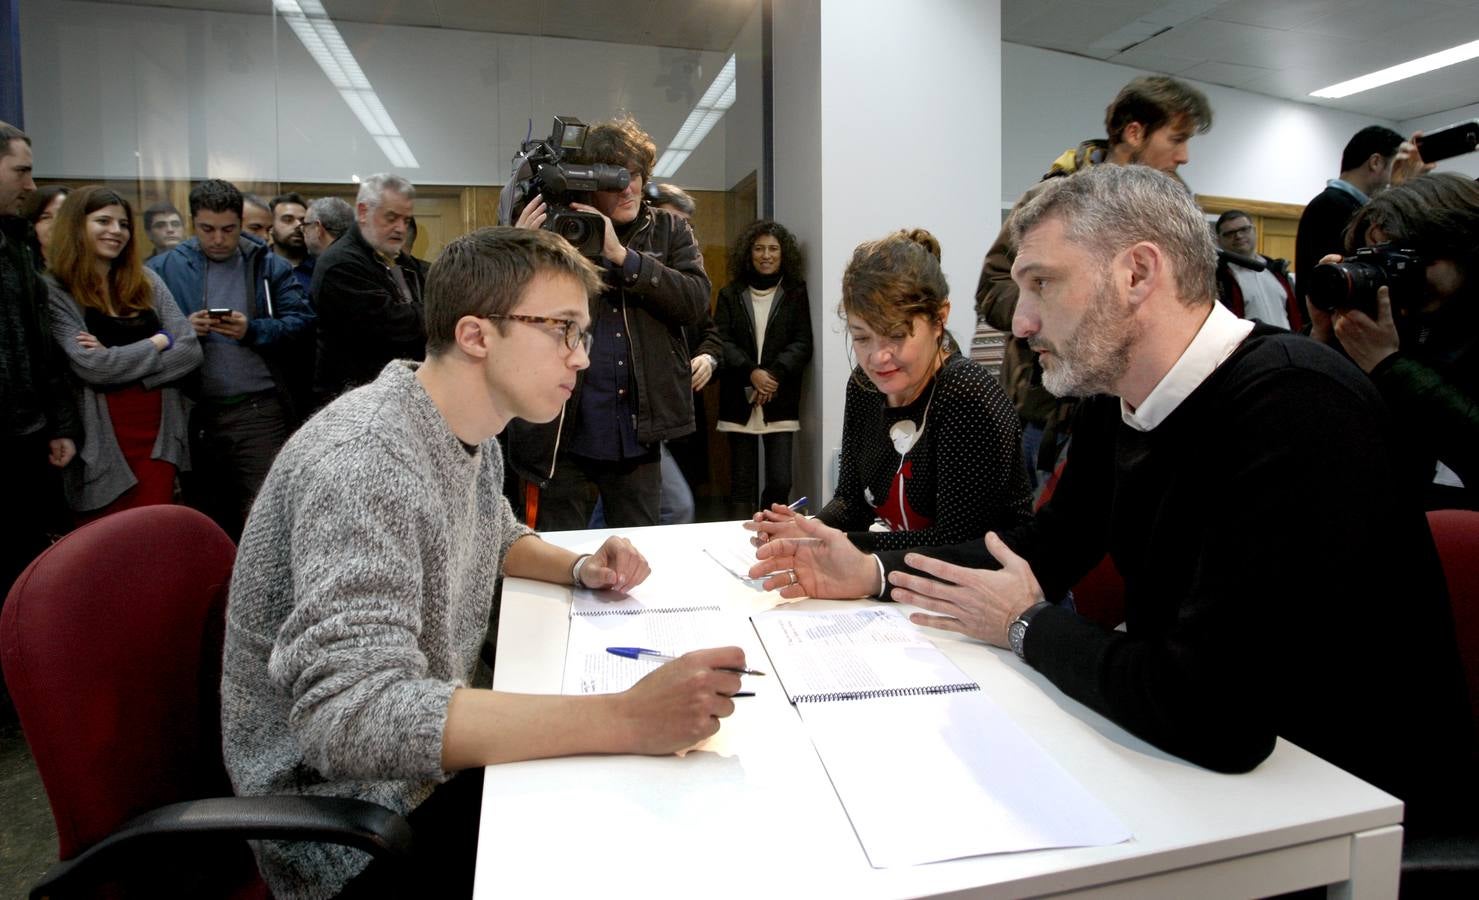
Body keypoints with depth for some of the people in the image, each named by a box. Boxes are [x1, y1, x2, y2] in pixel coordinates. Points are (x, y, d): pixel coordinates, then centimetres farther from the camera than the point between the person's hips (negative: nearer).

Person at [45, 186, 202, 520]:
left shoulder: (147, 282, 9)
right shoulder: (55, 291, -4)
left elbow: (191, 350, 0)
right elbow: (91, 366, -15)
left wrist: (118, 361, -10)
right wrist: (159, 342, -4)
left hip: (159, 433, 3)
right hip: (100, 440, -3)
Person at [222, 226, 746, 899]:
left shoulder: (473, 435, 0)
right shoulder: (364, 462, -29)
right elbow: (352, 715, -39)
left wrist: (579, 569, -1)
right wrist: (625, 719, -45)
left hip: (434, 748, 8)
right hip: (351, 819, -8)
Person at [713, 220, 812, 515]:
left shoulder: (795, 293, 7)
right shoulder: (730, 295, 7)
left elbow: (802, 344, -1)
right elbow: (721, 342, -2)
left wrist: (774, 375, -16)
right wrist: (752, 373, -17)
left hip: (781, 402, -1)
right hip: (739, 401, 1)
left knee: (780, 482, -6)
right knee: (742, 482, 5)